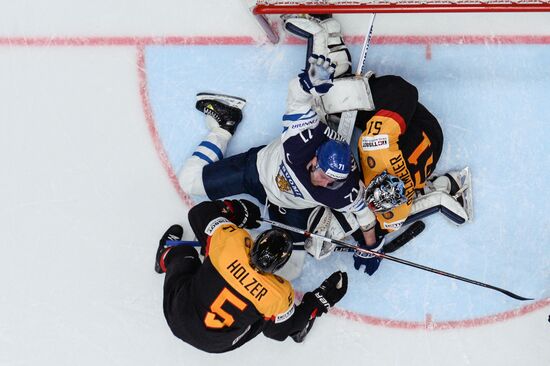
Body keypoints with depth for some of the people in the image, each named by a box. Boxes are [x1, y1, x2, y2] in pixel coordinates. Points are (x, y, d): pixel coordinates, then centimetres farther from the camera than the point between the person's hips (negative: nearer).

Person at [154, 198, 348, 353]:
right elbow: (280, 331, -9)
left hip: (177, 316, 1)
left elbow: (200, 213, -16)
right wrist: (321, 300, -6)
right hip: (214, 344, -1)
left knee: (184, 253, 29)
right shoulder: (279, 296, -29)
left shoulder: (230, 240, -32)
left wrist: (235, 209, -1)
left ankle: (168, 254, 54)